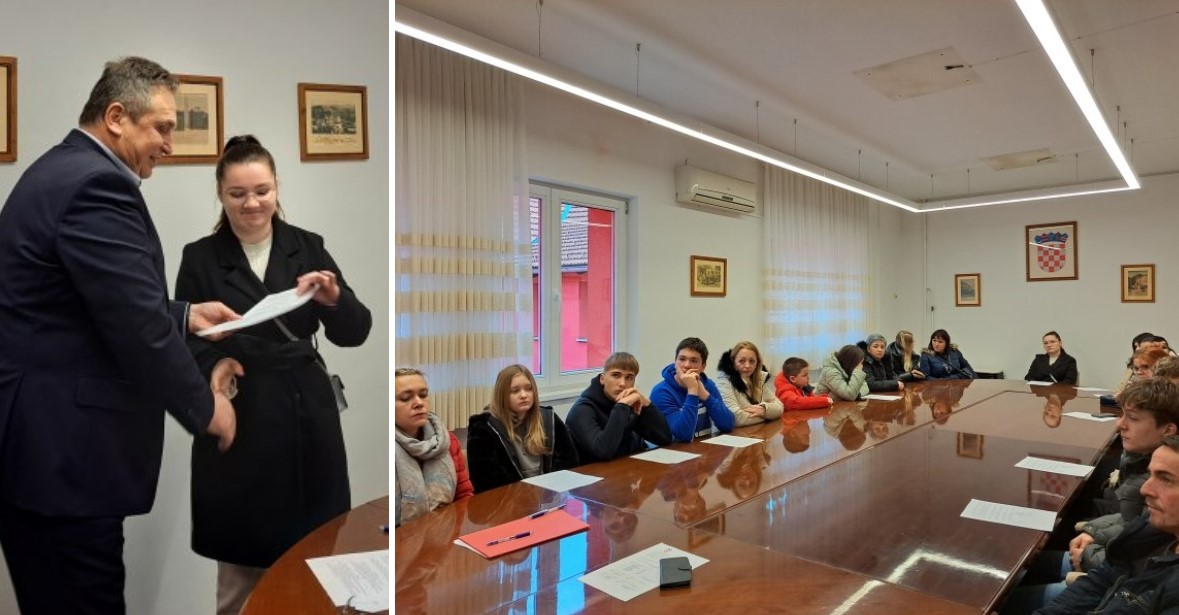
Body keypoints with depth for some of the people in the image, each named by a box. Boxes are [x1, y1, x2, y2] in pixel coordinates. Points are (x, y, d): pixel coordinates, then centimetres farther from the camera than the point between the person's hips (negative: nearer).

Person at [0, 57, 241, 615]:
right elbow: (137, 325, -24)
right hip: (61, 447, -11)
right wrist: (205, 406, -12)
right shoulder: (96, 183, -20)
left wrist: (185, 315, 12)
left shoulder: (61, 169, 13)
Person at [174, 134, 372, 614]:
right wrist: (215, 363, -20)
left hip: (306, 418, 1)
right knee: (240, 565, 8)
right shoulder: (200, 257, 2)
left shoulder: (308, 247, 3)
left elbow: (354, 334, -2)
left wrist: (334, 298, -21)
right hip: (238, 423, -1)